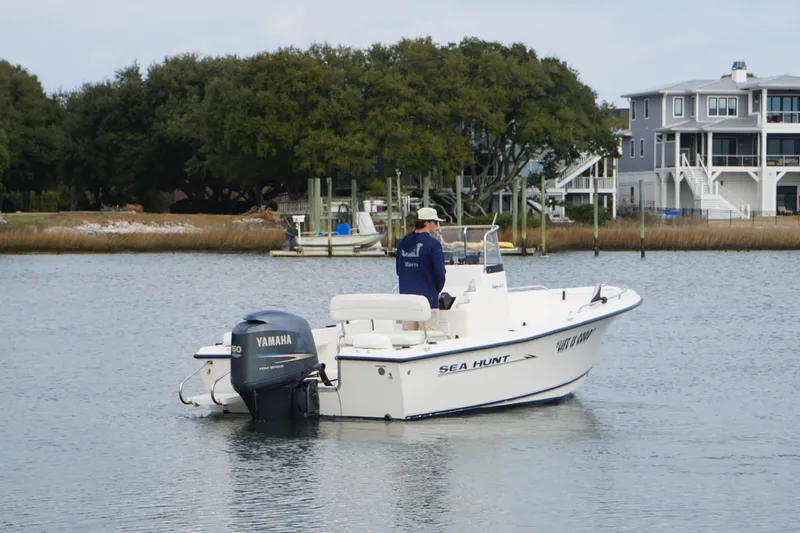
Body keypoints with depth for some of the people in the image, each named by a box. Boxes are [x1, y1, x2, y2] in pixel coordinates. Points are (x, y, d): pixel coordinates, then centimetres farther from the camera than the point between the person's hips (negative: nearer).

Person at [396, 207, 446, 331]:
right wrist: (437, 290, 5)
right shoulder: (433, 244, -11)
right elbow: (440, 272, -13)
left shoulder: (403, 243, 9)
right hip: (427, 298, -6)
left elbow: (398, 270, 15)